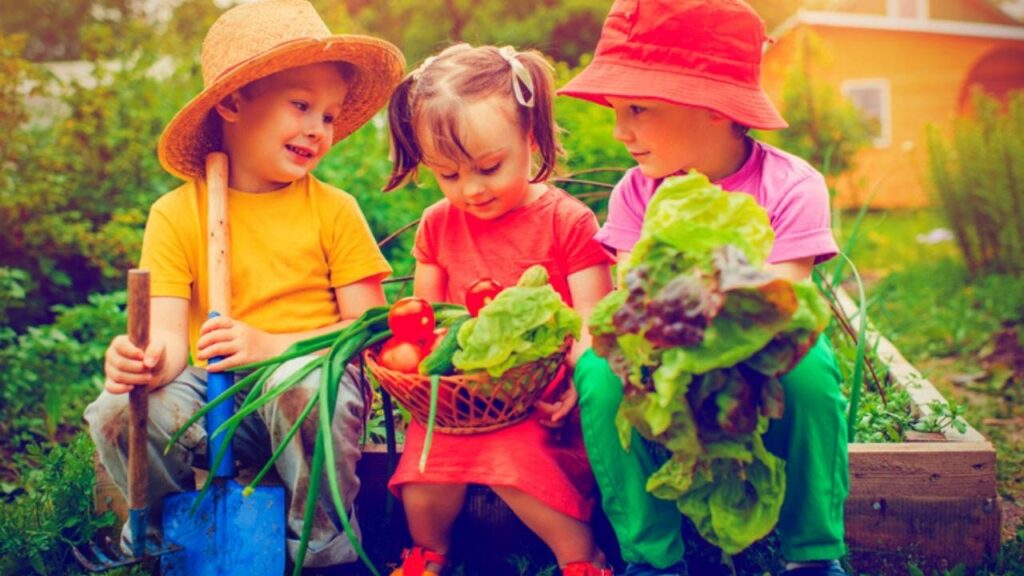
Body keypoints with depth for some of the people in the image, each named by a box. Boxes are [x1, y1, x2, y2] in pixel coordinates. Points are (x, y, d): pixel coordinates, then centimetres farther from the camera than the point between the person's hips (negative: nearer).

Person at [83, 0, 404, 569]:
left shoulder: (334, 209, 3)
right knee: (118, 411, -26)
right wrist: (152, 359, -29)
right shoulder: (176, 214, 4)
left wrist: (270, 346, -18)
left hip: (307, 376, -1)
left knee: (303, 384, -36)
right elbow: (170, 332, -4)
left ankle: (325, 543, -11)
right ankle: (165, 528, 7)